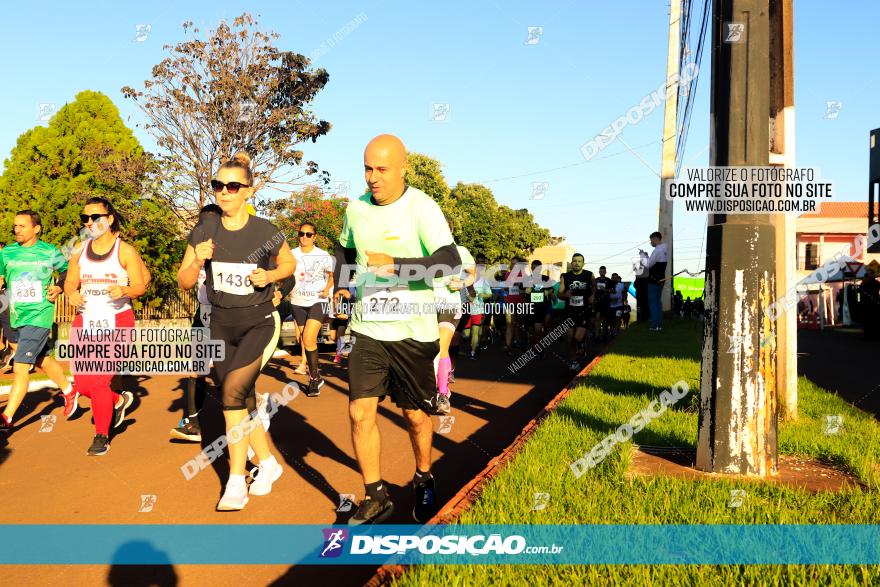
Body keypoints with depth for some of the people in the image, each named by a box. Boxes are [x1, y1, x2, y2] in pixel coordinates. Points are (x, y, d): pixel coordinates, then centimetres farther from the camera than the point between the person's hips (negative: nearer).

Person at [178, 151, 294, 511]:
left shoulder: (266, 232, -10)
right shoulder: (203, 233, -3)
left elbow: (289, 264, 8)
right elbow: (184, 282, 3)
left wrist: (269, 275, -13)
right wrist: (198, 261, -18)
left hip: (259, 323, -4)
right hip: (220, 325, 4)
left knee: (233, 393, -19)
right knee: (243, 403, 11)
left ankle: (236, 482, -8)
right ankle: (268, 463, 32)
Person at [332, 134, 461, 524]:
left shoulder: (421, 207, -13)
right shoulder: (356, 208, 3)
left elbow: (450, 260, -27)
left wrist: (395, 265, -38)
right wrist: (341, 283, 7)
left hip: (413, 332, -3)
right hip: (368, 330, 4)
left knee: (416, 415, 10)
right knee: (360, 413, -4)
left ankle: (423, 482, 36)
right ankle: (375, 497, 13)